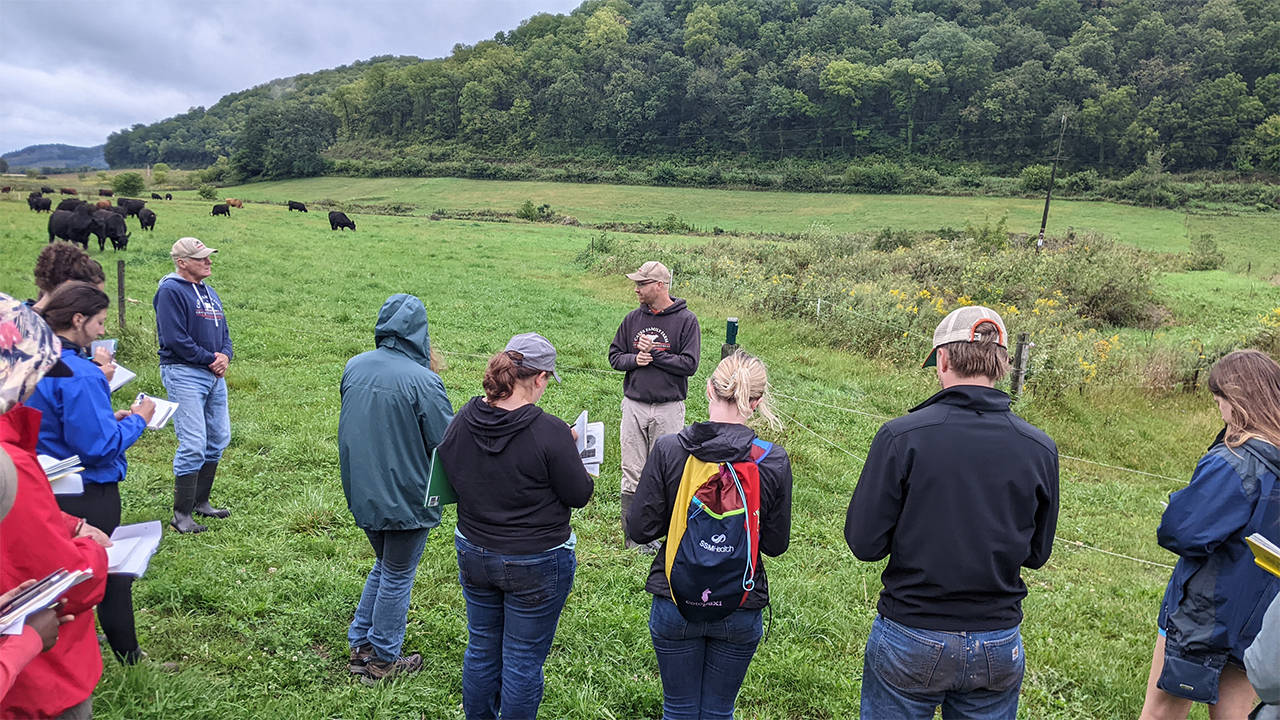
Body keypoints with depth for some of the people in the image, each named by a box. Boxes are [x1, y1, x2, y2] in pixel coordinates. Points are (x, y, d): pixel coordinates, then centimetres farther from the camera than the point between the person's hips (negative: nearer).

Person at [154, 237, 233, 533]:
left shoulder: (209, 293, 17)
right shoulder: (171, 291, -9)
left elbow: (223, 332, 19)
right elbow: (176, 338, -17)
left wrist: (225, 356, -1)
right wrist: (211, 359, -12)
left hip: (214, 375, 9)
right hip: (184, 373, -9)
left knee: (218, 439, 12)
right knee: (193, 444, -11)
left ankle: (201, 501, 25)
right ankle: (181, 515, -1)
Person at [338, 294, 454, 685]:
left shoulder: (354, 367, -2)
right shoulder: (423, 381, -23)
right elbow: (446, 445, -17)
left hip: (361, 491, 6)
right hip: (405, 498, -6)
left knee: (384, 566, 25)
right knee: (397, 576, 11)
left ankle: (361, 645, 34)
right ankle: (382, 660, 26)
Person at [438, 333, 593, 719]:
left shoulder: (462, 420, -8)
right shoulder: (549, 432, -26)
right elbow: (580, 494, -15)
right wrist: (569, 453, 0)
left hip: (473, 553, 6)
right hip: (536, 564, -6)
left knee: (482, 649, 24)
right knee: (523, 660, 12)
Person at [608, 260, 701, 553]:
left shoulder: (686, 320, -4)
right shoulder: (633, 318, 8)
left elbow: (689, 364, -11)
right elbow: (614, 356, 11)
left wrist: (654, 354, -13)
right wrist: (634, 359, -9)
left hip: (668, 410, -3)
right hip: (634, 406, 3)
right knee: (632, 475, 5)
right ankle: (632, 538, 14)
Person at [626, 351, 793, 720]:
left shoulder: (668, 449, -16)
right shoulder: (774, 461, -14)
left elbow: (639, 529, -12)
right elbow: (776, 544, -6)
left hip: (674, 604, 0)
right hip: (740, 609, 0)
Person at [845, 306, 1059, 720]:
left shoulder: (901, 436, -18)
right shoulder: (1040, 449, -7)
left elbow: (864, 543, -15)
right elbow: (1037, 553, 4)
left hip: (910, 641, -3)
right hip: (999, 648, 3)